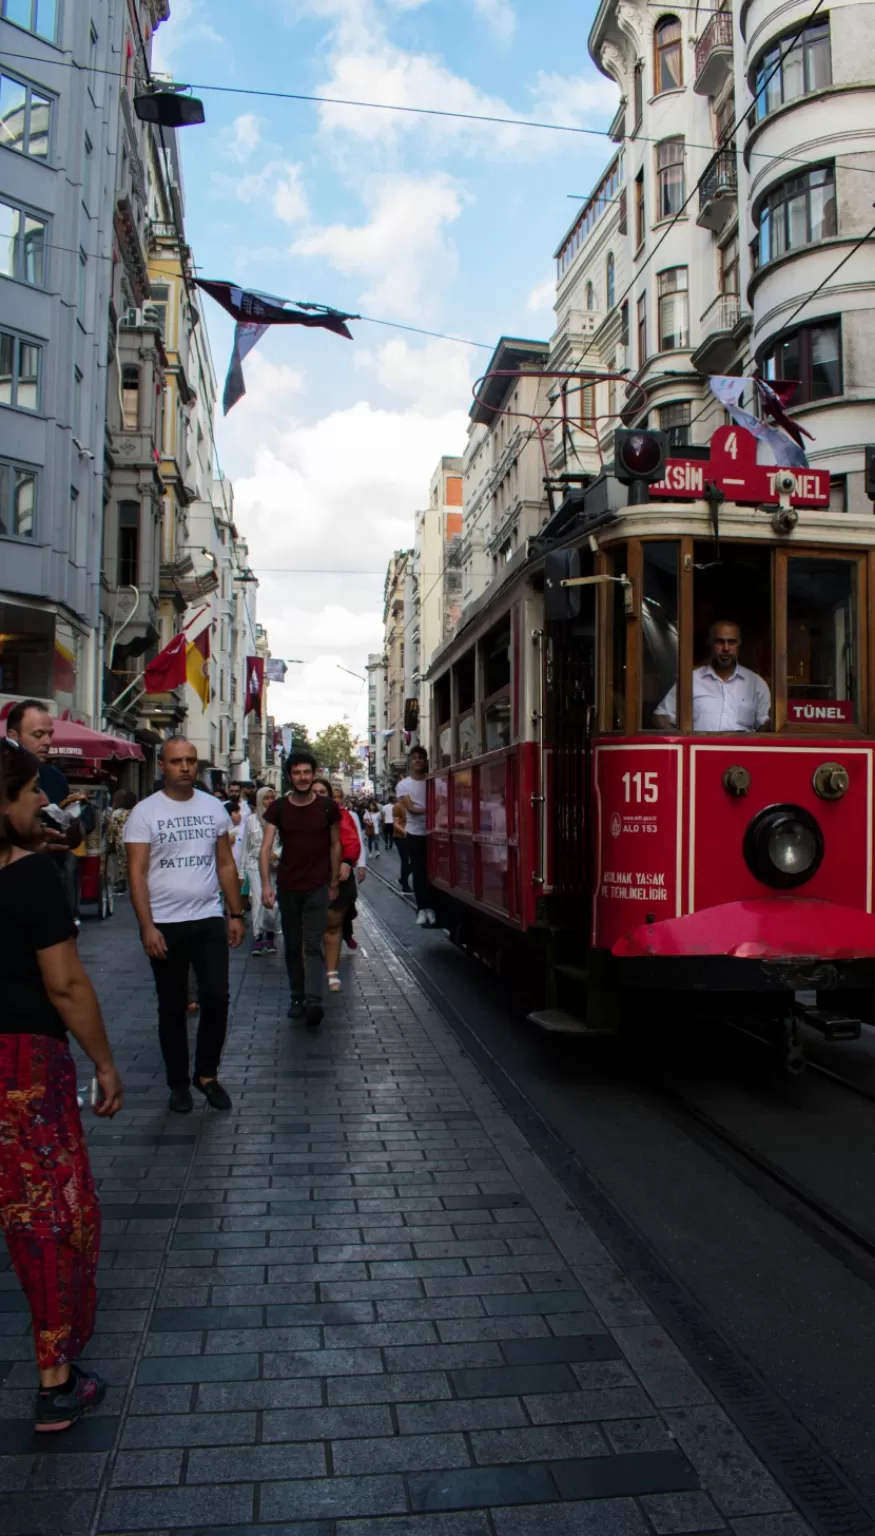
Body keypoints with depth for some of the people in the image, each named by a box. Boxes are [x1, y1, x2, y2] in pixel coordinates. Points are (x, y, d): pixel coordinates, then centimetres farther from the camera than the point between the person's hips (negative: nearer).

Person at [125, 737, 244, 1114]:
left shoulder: (214, 807, 4)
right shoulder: (145, 812, -6)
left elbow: (226, 864, 10)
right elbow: (137, 872, -9)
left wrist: (236, 914, 6)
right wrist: (147, 926, -15)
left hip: (209, 920, 3)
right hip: (164, 924, -2)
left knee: (216, 999, 0)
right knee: (172, 1008, 8)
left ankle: (207, 1074, 19)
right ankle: (179, 1082, 23)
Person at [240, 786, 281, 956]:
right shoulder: (251, 819, 5)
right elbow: (246, 846, 10)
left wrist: (276, 854, -18)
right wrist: (244, 868, 12)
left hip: (274, 865, -1)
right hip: (255, 864, 1)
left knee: (273, 902, 1)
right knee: (258, 901, -7)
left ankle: (270, 935, 18)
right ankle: (257, 937, 0)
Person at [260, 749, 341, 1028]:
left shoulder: (327, 806, -2)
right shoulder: (278, 808, -1)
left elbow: (335, 845, 7)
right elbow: (266, 847, -9)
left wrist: (334, 883, 7)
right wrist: (266, 884, -21)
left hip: (317, 887, -2)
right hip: (287, 887, 2)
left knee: (313, 945, -9)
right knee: (292, 946, 10)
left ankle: (313, 1001, -18)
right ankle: (297, 997, 21)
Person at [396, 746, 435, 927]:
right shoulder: (403, 785, 2)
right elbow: (411, 808, -9)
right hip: (415, 833, -1)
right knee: (419, 872, 2)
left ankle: (431, 907, 9)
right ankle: (421, 908, 9)